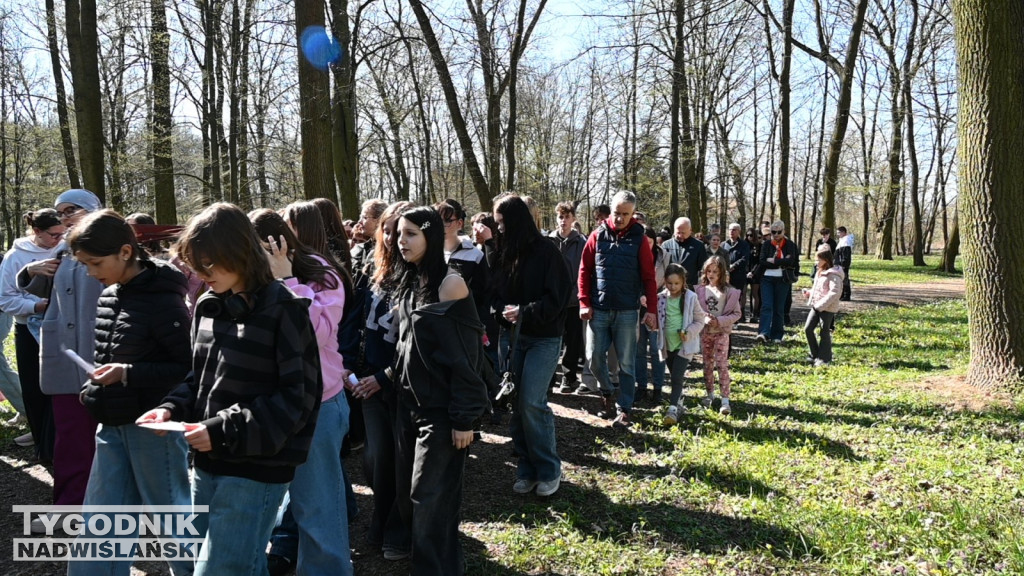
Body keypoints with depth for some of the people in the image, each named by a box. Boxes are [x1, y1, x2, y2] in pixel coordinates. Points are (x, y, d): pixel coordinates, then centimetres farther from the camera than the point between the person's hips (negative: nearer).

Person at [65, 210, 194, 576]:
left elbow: (191, 368, -18)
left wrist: (128, 374, -24)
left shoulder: (162, 300, -18)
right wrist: (93, 391, 10)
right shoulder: (109, 296, 7)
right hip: (113, 425, 8)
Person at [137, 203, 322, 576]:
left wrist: (225, 430, -21)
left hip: (256, 468, -7)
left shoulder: (284, 310, -14)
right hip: (209, 463, 7)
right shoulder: (207, 306, 7)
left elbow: (297, 396, -17)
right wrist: (172, 408, -2)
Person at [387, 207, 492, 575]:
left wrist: (464, 418, -17)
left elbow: (464, 357, -16)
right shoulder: (409, 283, 8)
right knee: (407, 494, 13)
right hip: (410, 404, 8)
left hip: (441, 410, -8)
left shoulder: (449, 285, -15)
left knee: (431, 500, -1)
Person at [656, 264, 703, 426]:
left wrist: (688, 333, -18)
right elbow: (657, 320, 12)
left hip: (685, 345, -4)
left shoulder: (690, 297, -9)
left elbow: (699, 320, -3)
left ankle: (673, 409, -10)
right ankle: (679, 403, 33)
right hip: (668, 344, 4)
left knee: (677, 377, -11)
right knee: (674, 377, 16)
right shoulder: (661, 298, 0)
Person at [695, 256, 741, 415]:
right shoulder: (701, 290, -1)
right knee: (707, 364, 13)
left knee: (722, 364, -7)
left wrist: (719, 321, -18)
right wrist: (705, 318, -16)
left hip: (721, 332, -3)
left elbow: (736, 313, -6)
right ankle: (710, 394, 28)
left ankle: (725, 400, -3)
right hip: (705, 332, 3)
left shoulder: (729, 291, -8)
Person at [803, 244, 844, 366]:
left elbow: (834, 293, -24)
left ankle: (824, 358, 13)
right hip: (816, 306, 9)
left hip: (827, 308, -8)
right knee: (808, 328, 5)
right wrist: (809, 292, 7)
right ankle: (814, 354, 19)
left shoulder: (833, 275, -16)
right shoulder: (820, 272, 13)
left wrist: (821, 304, -26)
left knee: (824, 332, 1)